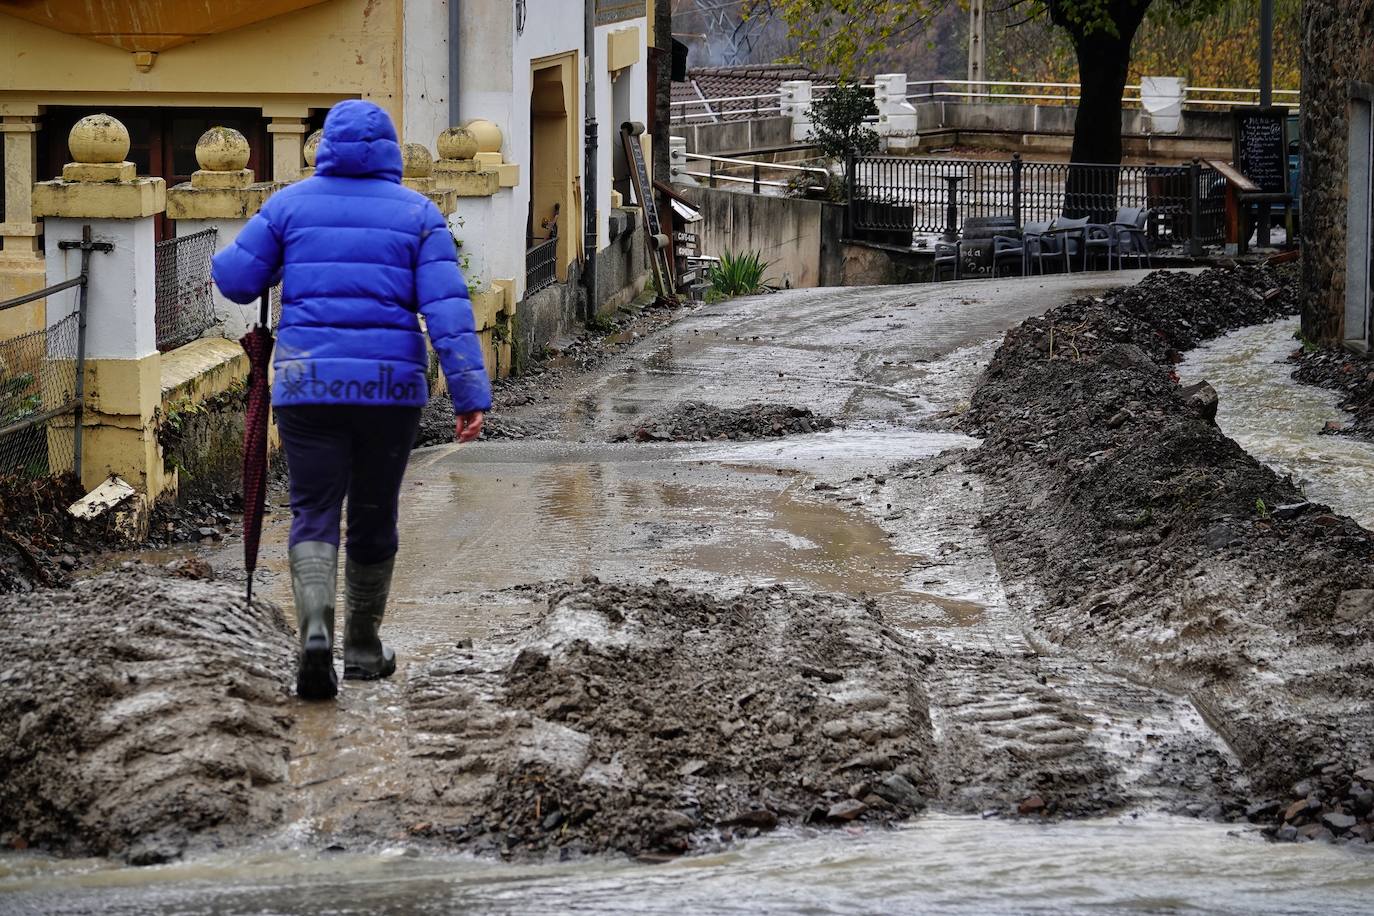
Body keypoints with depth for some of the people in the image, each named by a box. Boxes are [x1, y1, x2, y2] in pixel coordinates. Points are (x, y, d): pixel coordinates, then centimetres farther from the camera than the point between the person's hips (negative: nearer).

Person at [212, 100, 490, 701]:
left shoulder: (291, 204, 4)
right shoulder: (418, 213, 2)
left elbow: (235, 280, 3)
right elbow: (447, 307, -8)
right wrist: (470, 396, -11)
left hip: (308, 386, 0)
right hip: (390, 388, 0)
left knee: (314, 517, 2)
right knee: (374, 516, 16)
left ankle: (315, 632, -23)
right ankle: (363, 647, 26)